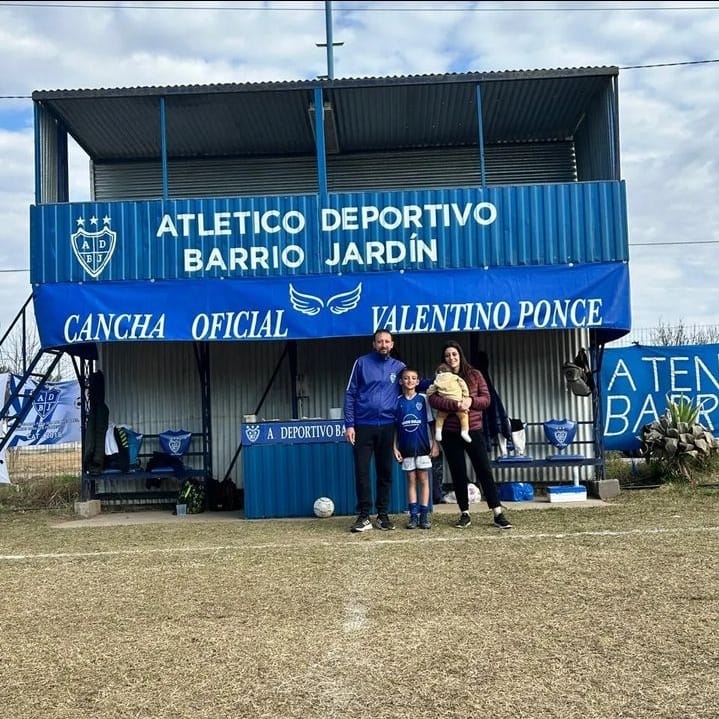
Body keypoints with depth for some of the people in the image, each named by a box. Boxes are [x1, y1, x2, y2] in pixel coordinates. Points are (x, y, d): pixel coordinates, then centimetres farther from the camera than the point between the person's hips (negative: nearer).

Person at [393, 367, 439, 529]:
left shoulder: (423, 399, 0)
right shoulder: (397, 401, 3)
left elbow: (431, 423, 2)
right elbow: (395, 427, 6)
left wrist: (435, 444, -2)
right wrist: (395, 447, 0)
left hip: (423, 447, -1)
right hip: (406, 448, 1)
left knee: (423, 480, 3)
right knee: (411, 481, 6)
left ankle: (424, 516, 6)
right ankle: (413, 515, 10)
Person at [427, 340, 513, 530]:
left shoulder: (474, 374, 5)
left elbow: (486, 399, 1)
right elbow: (433, 399, -12)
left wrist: (471, 401, -19)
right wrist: (454, 404, -25)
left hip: (473, 431, 0)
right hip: (451, 434, 1)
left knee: (484, 471, -2)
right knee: (458, 474, 6)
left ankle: (498, 514, 1)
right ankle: (465, 514, 17)